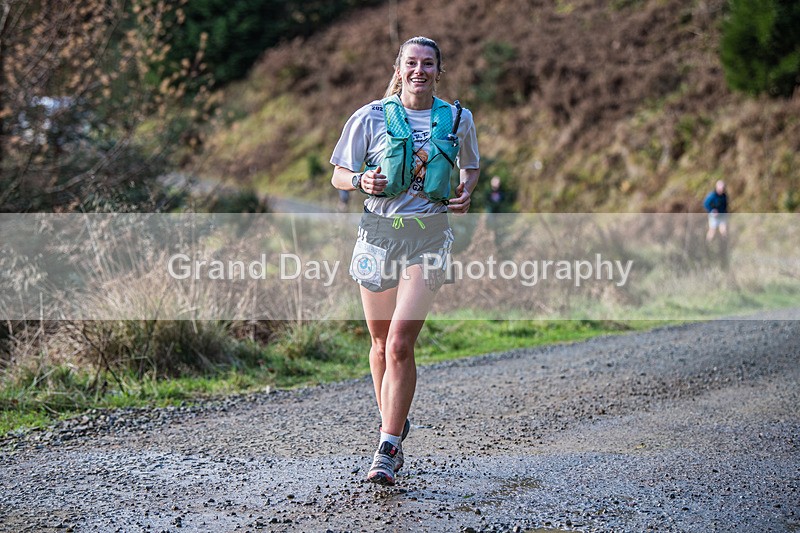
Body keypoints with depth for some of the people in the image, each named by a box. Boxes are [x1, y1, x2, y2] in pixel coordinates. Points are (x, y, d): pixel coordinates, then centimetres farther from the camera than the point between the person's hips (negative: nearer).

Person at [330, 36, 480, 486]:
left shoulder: (457, 119, 5)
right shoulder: (371, 117, 1)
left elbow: (471, 167, 22)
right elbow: (339, 175, 6)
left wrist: (467, 191, 0)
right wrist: (361, 181, -16)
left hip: (429, 235, -1)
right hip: (379, 230, 1)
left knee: (400, 343, -14)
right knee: (382, 341, 12)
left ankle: (387, 451, -10)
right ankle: (395, 425, 36)